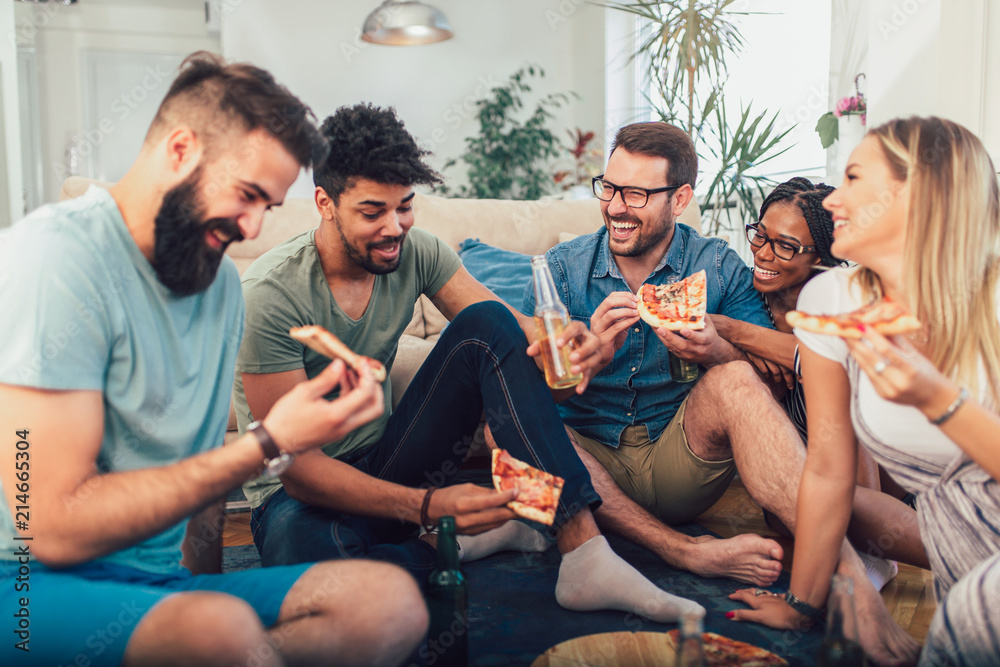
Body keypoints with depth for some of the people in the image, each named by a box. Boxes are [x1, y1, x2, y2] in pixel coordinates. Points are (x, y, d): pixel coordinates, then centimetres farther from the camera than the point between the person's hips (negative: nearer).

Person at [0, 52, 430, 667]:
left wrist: (202, 568, 1)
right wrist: (269, 443, -21)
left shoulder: (223, 281, 10)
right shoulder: (58, 255, -15)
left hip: (165, 580, 8)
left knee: (393, 599, -14)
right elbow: (58, 528, -20)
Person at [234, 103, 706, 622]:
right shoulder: (272, 293, -22)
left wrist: (566, 343, -32)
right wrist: (426, 507, -37)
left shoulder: (417, 253, -6)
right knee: (306, 551, -43)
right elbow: (294, 463, -25)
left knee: (487, 325, -18)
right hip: (303, 493, -4)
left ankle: (582, 546, -26)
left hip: (386, 462, 5)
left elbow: (511, 327, -6)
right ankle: (458, 543, -12)